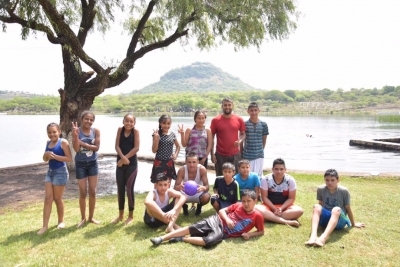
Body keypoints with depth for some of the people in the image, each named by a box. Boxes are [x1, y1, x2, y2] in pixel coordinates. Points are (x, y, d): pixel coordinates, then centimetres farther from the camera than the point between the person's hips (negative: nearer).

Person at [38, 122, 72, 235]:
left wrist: (55, 156, -24)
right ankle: (45, 225, 7)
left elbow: (69, 158, -16)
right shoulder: (48, 143, 10)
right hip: (50, 172, 6)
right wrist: (46, 155, -7)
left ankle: (61, 221, 23)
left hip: (60, 172, -6)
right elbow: (45, 159, 15)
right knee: (48, 198, 3)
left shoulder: (63, 142, -11)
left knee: (57, 198, 4)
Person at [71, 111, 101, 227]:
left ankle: (91, 217, 23)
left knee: (92, 192, 8)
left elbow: (97, 147, -12)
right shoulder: (77, 131, -9)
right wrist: (76, 135, -28)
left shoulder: (96, 131, -4)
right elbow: (76, 149, -18)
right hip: (80, 164, -2)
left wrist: (83, 143, -18)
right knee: (83, 193, 5)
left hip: (93, 163, 2)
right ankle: (83, 218, 22)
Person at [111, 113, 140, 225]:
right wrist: (122, 158, -18)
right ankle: (121, 215, 24)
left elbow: (136, 148, -13)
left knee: (129, 189, 1)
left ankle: (131, 216, 16)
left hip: (132, 165, -4)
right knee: (120, 189, 10)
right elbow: (117, 146, -3)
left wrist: (124, 159, -14)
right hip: (120, 164, 4)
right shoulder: (120, 130, 2)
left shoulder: (135, 131, -7)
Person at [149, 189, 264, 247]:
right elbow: (222, 210, 9)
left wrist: (249, 234, -10)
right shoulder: (238, 205, 5)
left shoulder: (257, 216, -1)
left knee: (210, 241, -35)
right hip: (217, 221, 2)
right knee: (191, 228, -16)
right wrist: (227, 219, -11)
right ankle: (162, 238, -13)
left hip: (224, 232, -2)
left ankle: (182, 239, -19)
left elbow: (261, 231, 8)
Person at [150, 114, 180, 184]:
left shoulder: (172, 135, 4)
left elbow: (178, 146, 22)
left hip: (169, 163, 4)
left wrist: (176, 155, 5)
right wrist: (156, 139, -21)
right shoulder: (157, 134, -6)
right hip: (159, 163, -4)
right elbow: (154, 150, -8)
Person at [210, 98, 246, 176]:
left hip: (235, 155, 1)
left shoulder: (239, 119, 3)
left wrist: (240, 141, -10)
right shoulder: (215, 120, -2)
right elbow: (211, 138, 2)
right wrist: (212, 154, -3)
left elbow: (243, 134, 12)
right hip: (220, 155, -1)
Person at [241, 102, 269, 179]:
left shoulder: (263, 125, 0)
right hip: (246, 156, 0)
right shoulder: (244, 124, -3)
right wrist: (241, 154, 6)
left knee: (258, 177, 1)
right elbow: (241, 141, 4)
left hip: (259, 156, 1)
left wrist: (260, 150, 12)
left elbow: (264, 140, 10)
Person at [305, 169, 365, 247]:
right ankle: (313, 235, -51)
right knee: (316, 206, -28)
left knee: (336, 209, -36)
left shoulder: (344, 191, -10)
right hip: (325, 218, 2)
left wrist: (353, 224, 10)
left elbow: (348, 208, -1)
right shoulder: (321, 189, -6)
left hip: (339, 220, -2)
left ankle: (323, 238, -58)